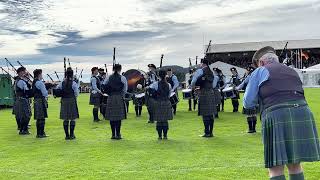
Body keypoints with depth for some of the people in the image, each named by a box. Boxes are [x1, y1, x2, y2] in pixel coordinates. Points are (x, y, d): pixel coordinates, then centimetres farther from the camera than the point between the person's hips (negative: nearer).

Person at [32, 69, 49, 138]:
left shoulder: (34, 82, 14)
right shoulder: (40, 83, -14)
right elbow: (45, 93, -15)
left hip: (36, 100, 9)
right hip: (41, 101, -9)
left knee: (39, 118, 14)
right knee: (42, 118, -5)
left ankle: (39, 133, 20)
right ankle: (41, 133, -2)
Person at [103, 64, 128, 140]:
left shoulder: (109, 78, 4)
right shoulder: (122, 78, -4)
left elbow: (104, 87, 6)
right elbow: (125, 90, -1)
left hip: (110, 98, 3)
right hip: (119, 98, -3)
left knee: (112, 116, 7)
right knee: (119, 116, 2)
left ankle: (113, 134, 11)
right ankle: (118, 134, 2)